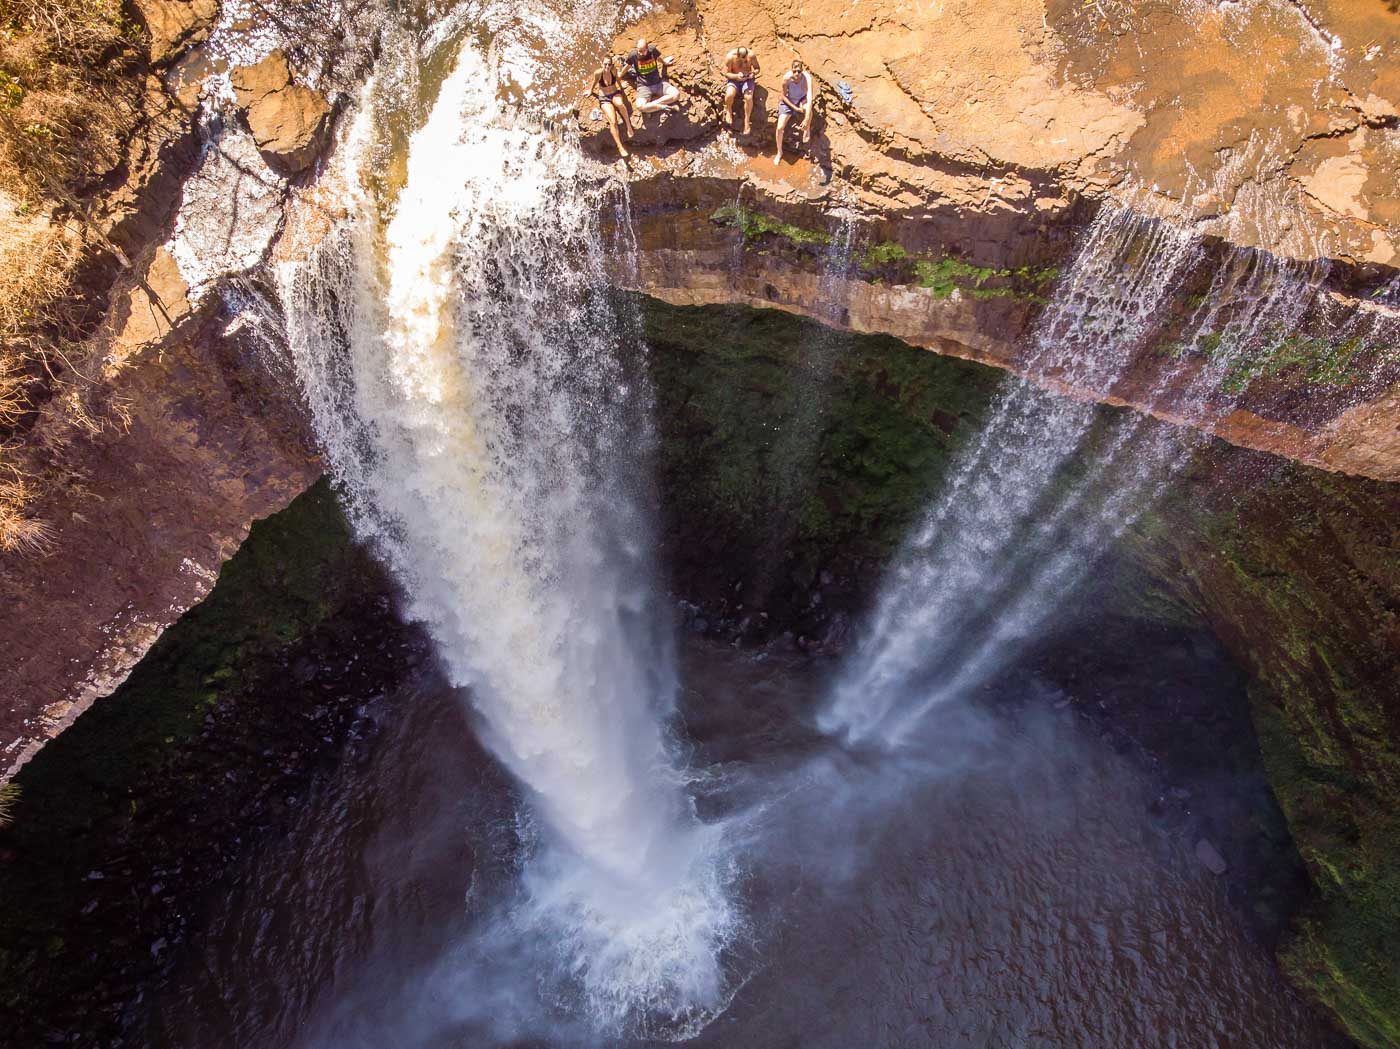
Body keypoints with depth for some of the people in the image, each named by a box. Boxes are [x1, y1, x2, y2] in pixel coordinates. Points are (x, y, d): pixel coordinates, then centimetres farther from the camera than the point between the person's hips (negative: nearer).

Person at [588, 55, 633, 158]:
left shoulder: (614, 70, -10)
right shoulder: (598, 73, -17)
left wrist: (621, 89, 29)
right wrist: (591, 91, 21)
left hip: (615, 94, 2)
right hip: (604, 99, -2)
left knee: (620, 104, -38)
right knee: (613, 121, -25)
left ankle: (629, 126, -19)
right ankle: (620, 147, -24)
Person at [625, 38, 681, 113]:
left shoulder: (652, 49, -6)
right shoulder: (633, 55, -11)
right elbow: (627, 66, 8)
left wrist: (665, 62, 37)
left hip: (658, 82, 3)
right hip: (644, 86, -3)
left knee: (676, 94, -21)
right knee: (640, 106, -35)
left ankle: (652, 103, -16)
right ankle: (663, 106, -16)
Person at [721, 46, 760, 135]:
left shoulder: (751, 55, -14)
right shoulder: (730, 57, -19)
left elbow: (757, 68, 0)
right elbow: (726, 73, -12)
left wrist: (753, 73, -23)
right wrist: (737, 76, -29)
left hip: (747, 79, 1)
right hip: (733, 79, -1)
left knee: (748, 97, -29)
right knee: (729, 95, -32)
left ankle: (747, 121, -11)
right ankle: (729, 110, 3)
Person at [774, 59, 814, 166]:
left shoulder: (807, 77, -33)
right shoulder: (786, 77, -28)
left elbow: (810, 97, -43)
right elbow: (784, 96, -12)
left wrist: (807, 119, -54)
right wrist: (795, 108, -20)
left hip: (802, 99, -1)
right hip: (788, 101, 1)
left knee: (807, 108, -37)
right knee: (780, 128, -13)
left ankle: (807, 130, -6)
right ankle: (779, 152, 13)